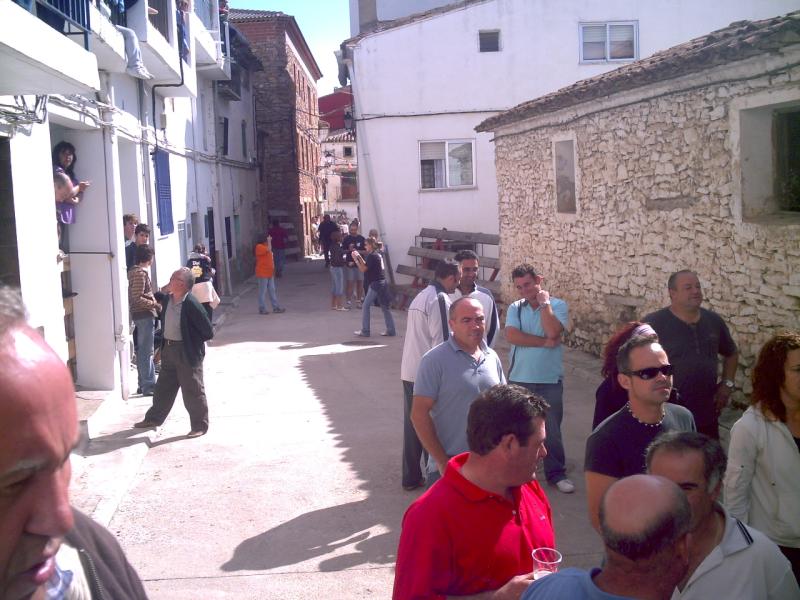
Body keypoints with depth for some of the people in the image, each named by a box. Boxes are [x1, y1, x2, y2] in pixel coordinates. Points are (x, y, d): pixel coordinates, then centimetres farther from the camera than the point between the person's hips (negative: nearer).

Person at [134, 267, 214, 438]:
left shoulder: (191, 305, -22)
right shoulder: (167, 299, 2)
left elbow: (208, 332, -18)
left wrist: (191, 341, -7)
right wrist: (165, 344, 14)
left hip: (188, 353, -8)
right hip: (169, 350, 8)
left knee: (193, 391, 3)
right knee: (163, 387, 20)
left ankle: (200, 426, 16)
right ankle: (154, 418, 36)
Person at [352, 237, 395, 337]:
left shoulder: (372, 256, -14)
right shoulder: (378, 254, 13)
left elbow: (363, 269, -13)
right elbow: (366, 265, 20)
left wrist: (355, 259, -6)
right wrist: (359, 257, 18)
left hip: (375, 284, -9)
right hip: (382, 283, 9)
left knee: (366, 306, -1)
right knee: (385, 307, 11)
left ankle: (365, 331, 1)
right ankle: (390, 330, 12)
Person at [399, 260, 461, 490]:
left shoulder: (420, 296, 14)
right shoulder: (440, 299, -14)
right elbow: (442, 340, -17)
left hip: (409, 372, 8)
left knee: (412, 424, 12)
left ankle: (411, 477, 19)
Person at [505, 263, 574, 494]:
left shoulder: (557, 305, -5)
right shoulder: (515, 308, 1)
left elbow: (552, 332, -22)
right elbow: (511, 336, -15)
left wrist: (544, 302, -14)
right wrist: (544, 342, -17)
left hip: (549, 380, -2)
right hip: (519, 379, 2)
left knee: (551, 430, 6)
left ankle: (556, 473, 21)